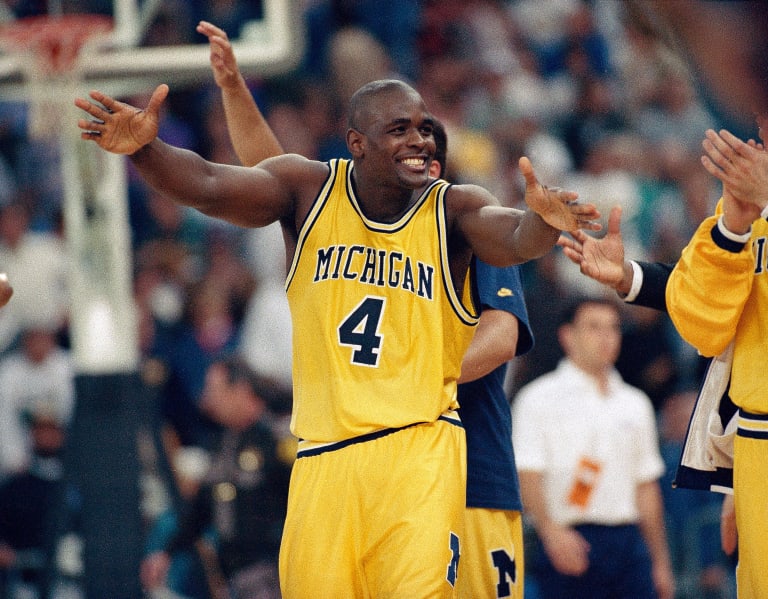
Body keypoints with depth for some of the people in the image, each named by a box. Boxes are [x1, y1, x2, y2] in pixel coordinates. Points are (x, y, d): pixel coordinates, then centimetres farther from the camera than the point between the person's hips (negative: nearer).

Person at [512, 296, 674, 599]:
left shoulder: (636, 404, 17)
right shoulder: (539, 399, 0)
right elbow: (527, 476, -11)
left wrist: (660, 562, 16)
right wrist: (551, 530, -27)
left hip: (627, 540, 5)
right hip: (570, 542, -5)